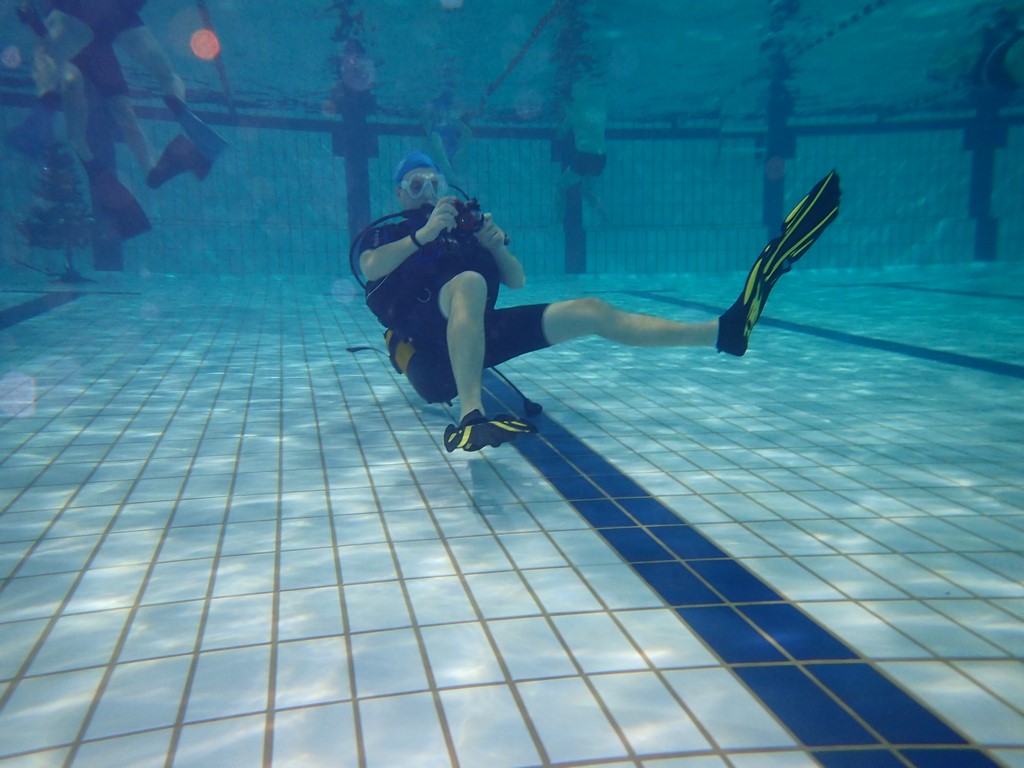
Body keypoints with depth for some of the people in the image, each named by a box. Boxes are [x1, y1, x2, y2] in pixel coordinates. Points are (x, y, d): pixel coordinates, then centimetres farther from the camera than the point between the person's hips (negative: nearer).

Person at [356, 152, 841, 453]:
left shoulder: (463, 225, 27)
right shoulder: (381, 235, 17)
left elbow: (517, 280, 15)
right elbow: (370, 269, -10)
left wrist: (495, 243, -3)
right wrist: (422, 235, -21)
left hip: (479, 333, 5)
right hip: (425, 346, -4)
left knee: (589, 310, -10)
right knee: (469, 283, -38)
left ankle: (727, 329, -20)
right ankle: (471, 419, -63)